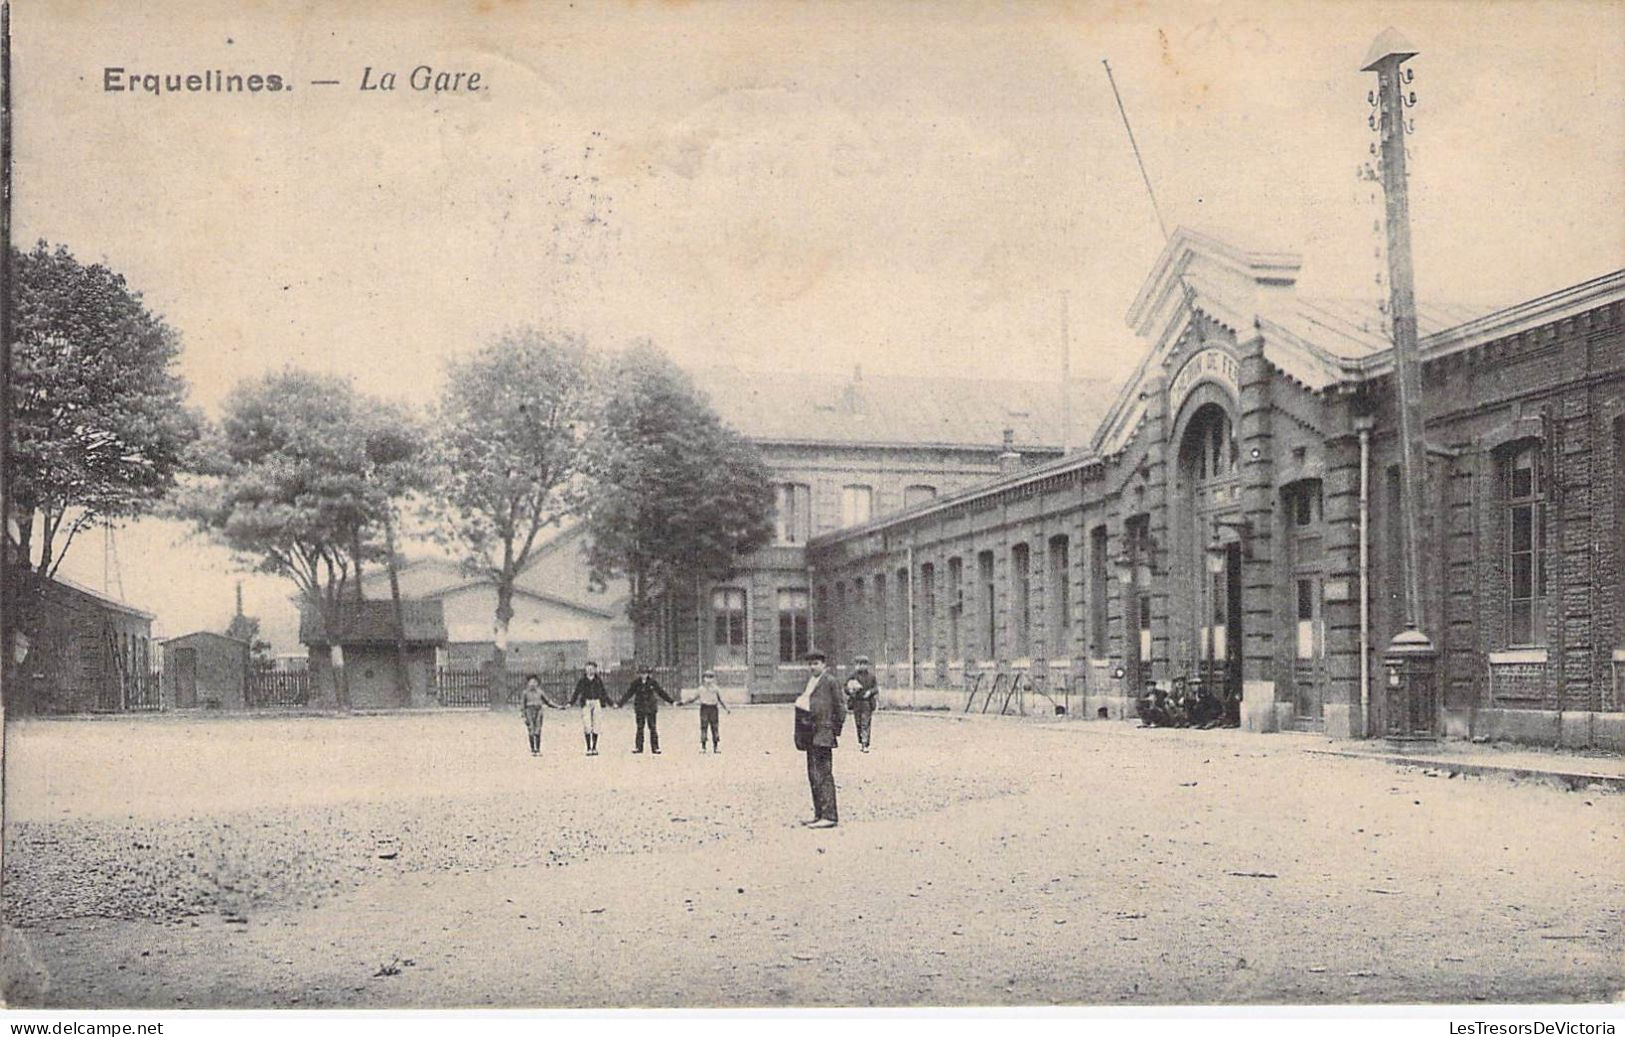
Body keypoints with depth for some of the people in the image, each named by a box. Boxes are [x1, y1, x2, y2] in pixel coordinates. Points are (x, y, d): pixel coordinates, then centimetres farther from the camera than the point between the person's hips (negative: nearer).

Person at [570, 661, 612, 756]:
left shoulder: (598, 680, 7)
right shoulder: (582, 680, 2)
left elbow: (603, 693, 14)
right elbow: (577, 692, 5)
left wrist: (610, 703, 15)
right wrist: (571, 703, -2)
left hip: (596, 703, 2)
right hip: (585, 703, -2)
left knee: (595, 726, 2)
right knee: (587, 726, -7)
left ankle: (594, 748, 9)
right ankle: (588, 748, -2)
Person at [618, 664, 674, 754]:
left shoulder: (653, 683, -2)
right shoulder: (636, 683, 0)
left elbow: (661, 693, 2)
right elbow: (628, 694, 2)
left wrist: (671, 702, 0)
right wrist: (619, 704, -2)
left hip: (651, 708, -1)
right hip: (640, 708, 1)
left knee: (652, 727, -1)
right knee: (640, 727, 3)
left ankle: (655, 748, 3)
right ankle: (638, 747, 10)